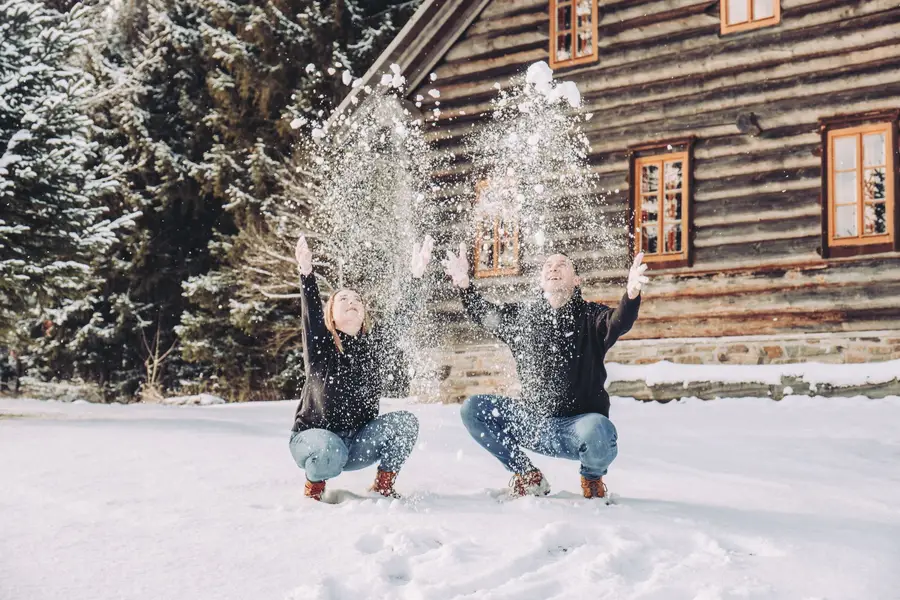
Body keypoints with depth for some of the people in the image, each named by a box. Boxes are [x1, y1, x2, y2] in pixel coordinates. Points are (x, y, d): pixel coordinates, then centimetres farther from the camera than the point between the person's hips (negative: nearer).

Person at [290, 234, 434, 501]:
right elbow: (311, 313, -27)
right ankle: (314, 489, -2)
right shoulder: (319, 345, -10)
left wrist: (416, 276, -24)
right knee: (331, 451, -36)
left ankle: (383, 486, 0)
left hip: (357, 444, 4)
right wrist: (306, 273, -45)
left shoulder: (377, 346, -1)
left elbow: (402, 317, -11)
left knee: (404, 421, -17)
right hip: (313, 437, -4)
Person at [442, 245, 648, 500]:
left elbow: (619, 322, -24)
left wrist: (632, 293, -47)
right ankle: (528, 477, 6)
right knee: (473, 409, -7)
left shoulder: (591, 316, -5)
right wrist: (464, 284, -18)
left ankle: (592, 477, 1)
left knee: (597, 431, -37)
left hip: (577, 425, -4)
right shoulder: (523, 316, 8)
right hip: (532, 425, 4)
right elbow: (483, 314, 2)